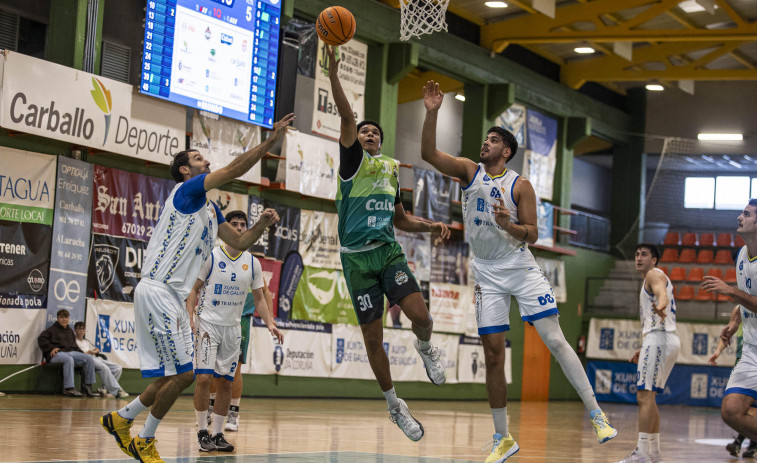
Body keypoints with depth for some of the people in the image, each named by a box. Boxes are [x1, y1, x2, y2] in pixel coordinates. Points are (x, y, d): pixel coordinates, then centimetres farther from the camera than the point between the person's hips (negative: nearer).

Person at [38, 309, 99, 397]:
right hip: (57, 354, -7)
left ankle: (88, 386, -7)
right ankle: (68, 388, -41)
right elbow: (41, 339, -4)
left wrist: (81, 353, 13)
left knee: (89, 359, -14)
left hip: (71, 352, 7)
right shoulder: (53, 329, 7)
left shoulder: (70, 331, 27)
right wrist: (51, 348, -15)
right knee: (69, 359, -41)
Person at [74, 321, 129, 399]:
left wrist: (93, 351, 7)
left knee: (118, 368, -11)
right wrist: (86, 352, -13)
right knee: (104, 368, -36)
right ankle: (116, 391, -38)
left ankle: (105, 389, -21)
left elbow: (97, 350, 31)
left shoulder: (86, 341, 37)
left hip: (97, 358, 8)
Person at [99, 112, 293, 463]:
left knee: (178, 375, 12)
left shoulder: (211, 210, 20)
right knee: (181, 373, -10)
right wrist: (272, 140, -13)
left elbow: (239, 242, 23)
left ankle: (120, 419, 25)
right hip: (157, 291, -10)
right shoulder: (186, 190, -7)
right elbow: (235, 168, -16)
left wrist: (261, 225, 5)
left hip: (174, 297, 10)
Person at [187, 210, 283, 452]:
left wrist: (270, 323, -3)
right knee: (204, 377, -13)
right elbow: (194, 288, -1)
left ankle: (217, 434, 13)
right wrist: (190, 316, -15)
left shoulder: (252, 262, 5)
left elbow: (259, 297, 10)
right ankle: (202, 432, -1)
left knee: (226, 382, 4)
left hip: (233, 327, 4)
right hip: (208, 323, -4)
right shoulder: (211, 257, -5)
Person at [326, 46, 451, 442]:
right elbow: (346, 117, -14)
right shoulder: (353, 159, 3)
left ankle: (425, 348, 18)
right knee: (372, 336, 1)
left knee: (420, 315, -19)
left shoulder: (392, 169, 18)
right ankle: (394, 404, 18)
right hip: (356, 257, -3)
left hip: (388, 251, 3)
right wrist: (334, 76, -28)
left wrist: (431, 227, 8)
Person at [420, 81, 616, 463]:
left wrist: (508, 225, -26)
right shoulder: (469, 171, 3)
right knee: (493, 355, 2)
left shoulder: (520, 185, -5)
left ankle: (596, 414, -1)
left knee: (555, 341, -9)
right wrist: (432, 112, -18)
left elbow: (532, 236, -6)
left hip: (521, 269, -2)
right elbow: (428, 153, -7)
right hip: (487, 276, 2)